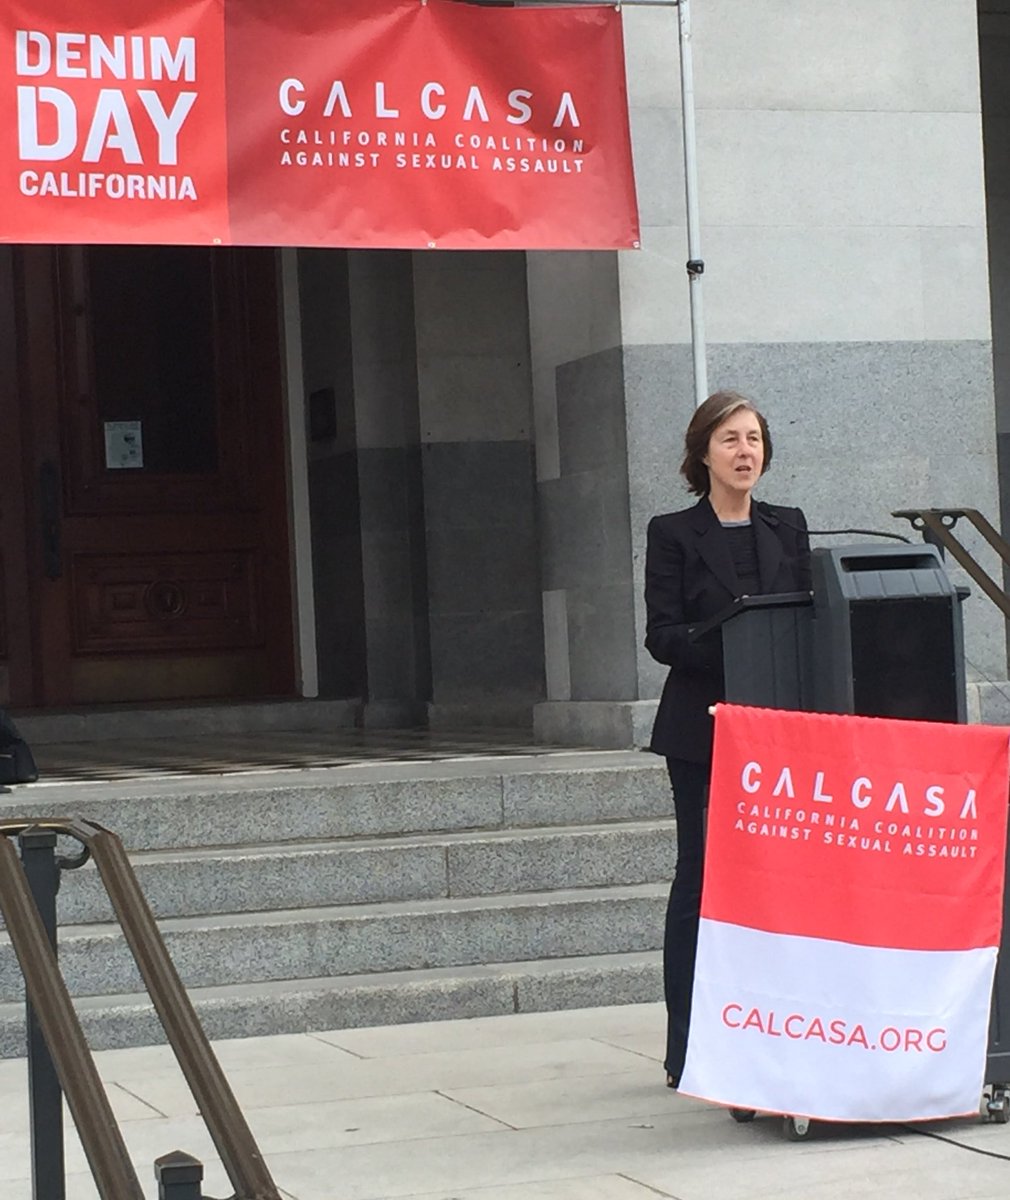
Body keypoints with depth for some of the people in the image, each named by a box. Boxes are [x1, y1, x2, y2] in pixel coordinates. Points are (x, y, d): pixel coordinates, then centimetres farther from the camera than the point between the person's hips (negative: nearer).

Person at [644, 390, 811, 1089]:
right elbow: (662, 634, -5)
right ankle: (688, 1051, 2)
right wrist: (726, 647, -20)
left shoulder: (788, 529, 15)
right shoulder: (674, 535, 3)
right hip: (701, 728, -3)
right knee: (701, 874, -2)